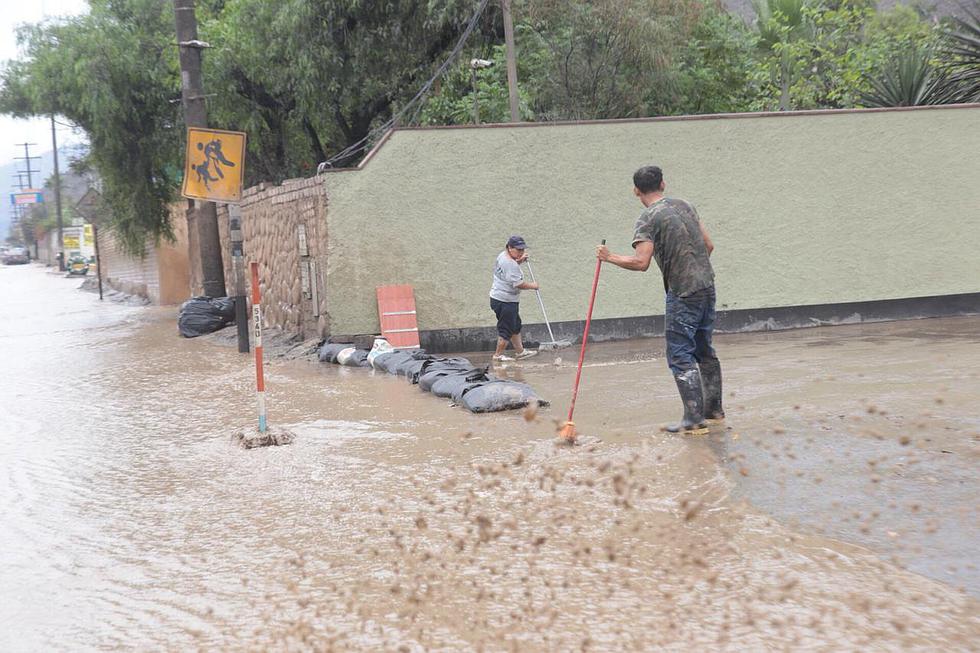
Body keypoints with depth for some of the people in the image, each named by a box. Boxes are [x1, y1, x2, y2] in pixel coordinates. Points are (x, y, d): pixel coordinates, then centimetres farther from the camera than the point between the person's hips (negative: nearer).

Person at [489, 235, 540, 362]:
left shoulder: (503, 256, 8)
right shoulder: (510, 263, -24)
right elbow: (518, 284, -24)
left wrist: (520, 260, 14)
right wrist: (532, 286, -7)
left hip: (498, 298, 11)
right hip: (505, 302, -11)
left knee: (515, 325, 21)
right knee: (506, 328, 0)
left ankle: (520, 351, 32)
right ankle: (498, 355, 11)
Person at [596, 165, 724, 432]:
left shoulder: (647, 220, -11)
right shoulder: (683, 205, 11)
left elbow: (641, 262, -21)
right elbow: (709, 245, 14)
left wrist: (609, 257, -8)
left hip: (683, 294, -7)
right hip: (707, 287, 7)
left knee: (680, 356, -3)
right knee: (704, 350, 18)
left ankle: (694, 417, -6)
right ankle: (714, 408, 26)